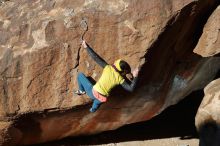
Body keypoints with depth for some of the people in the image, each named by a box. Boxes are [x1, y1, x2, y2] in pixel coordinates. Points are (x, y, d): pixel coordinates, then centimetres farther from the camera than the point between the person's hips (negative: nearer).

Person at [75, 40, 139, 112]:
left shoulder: (108, 68, -12)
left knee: (80, 75, 19)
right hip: (102, 99, 2)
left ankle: (82, 90, 33)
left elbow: (96, 58, -14)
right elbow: (130, 89, -10)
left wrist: (86, 47, -6)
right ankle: (94, 109, 66)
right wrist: (135, 77, -5)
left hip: (93, 93, -2)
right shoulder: (120, 79, -10)